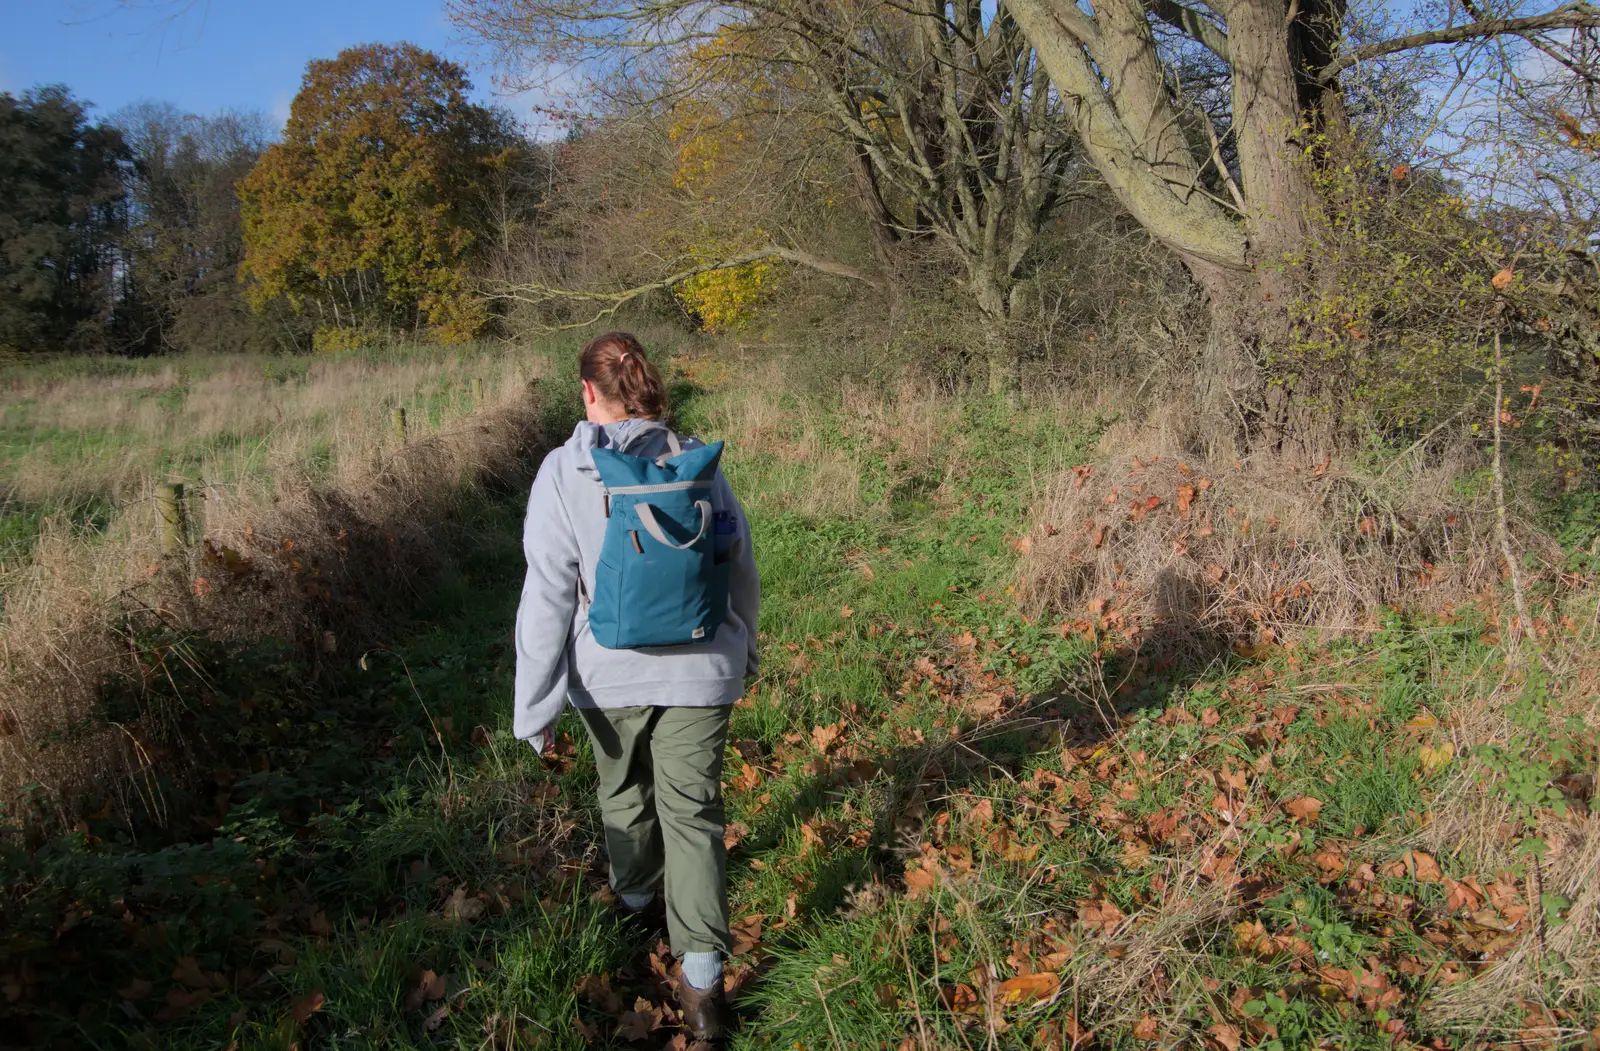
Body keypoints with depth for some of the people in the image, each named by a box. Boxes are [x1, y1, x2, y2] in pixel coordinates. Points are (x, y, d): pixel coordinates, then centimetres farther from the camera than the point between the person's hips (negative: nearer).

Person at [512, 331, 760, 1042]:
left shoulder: (564, 473, -12)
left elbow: (548, 596, -14)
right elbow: (741, 569, 5)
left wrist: (534, 707, -7)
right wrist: (743, 649, 22)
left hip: (610, 675, 0)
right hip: (698, 670, 1)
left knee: (624, 790, 25)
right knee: (692, 810, 7)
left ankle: (634, 897, 50)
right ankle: (701, 979, 4)